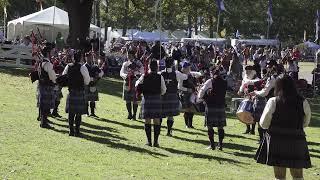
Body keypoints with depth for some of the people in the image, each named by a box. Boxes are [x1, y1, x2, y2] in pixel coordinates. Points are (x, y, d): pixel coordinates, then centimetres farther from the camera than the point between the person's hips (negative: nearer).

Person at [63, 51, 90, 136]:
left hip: (71, 91, 4)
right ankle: (77, 131, 2)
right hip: (80, 92, -4)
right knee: (79, 113, 1)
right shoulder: (82, 67, -12)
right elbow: (87, 80, -6)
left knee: (71, 112, 10)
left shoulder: (68, 66, 1)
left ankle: (71, 131, 13)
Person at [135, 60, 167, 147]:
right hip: (157, 100, 0)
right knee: (157, 121, 4)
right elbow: (163, 90, 3)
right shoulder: (160, 77, -5)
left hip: (146, 100, 0)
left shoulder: (144, 77, -4)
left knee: (147, 121, 5)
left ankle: (149, 141, 6)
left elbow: (137, 84, 13)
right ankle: (155, 141, 3)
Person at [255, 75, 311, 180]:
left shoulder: (273, 102, -9)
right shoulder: (303, 102, -4)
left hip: (277, 140, -1)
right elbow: (305, 123, 10)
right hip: (297, 141, 2)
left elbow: (263, 124, -3)